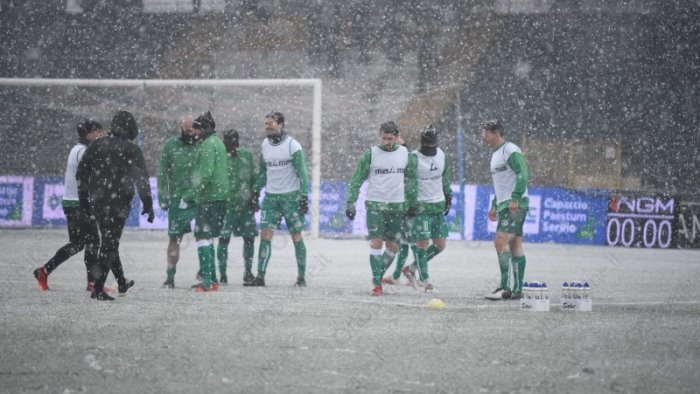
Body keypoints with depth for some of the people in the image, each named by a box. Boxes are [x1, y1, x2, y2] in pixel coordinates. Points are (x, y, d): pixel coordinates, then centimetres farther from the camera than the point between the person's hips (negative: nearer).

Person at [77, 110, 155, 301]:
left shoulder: (96, 146, 6)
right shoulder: (131, 150, -5)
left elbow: (81, 173, 8)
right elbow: (142, 179, -6)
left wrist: (83, 200, 15)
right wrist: (148, 205, 0)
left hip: (97, 202, 5)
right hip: (118, 204, -5)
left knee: (109, 242, 19)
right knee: (110, 244, -1)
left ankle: (122, 283, 32)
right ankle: (98, 289, -6)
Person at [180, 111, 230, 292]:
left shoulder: (209, 144, -13)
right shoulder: (219, 143, 18)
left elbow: (206, 174, -22)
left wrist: (189, 196, -18)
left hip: (209, 196, -10)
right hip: (220, 196, 10)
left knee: (203, 237, -9)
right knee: (208, 237, 15)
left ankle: (207, 280, -13)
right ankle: (211, 279, 17)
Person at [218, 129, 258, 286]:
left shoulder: (247, 155, 6)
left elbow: (254, 177, 13)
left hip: (246, 204, 3)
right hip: (226, 205, -3)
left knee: (249, 237, 6)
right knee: (224, 238, -5)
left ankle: (248, 272, 17)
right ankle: (222, 274, 1)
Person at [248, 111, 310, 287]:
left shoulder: (292, 145, -8)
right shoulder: (265, 145, 9)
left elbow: (302, 172, -9)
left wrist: (304, 196, -15)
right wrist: (255, 192, 15)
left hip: (291, 196, -5)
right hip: (270, 196, 5)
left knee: (296, 237, 0)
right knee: (265, 235, -4)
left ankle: (301, 277, 7)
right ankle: (260, 276, -5)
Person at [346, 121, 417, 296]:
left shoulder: (405, 154, 5)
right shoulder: (370, 154, -3)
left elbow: (410, 180, 16)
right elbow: (356, 180, -2)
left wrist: (412, 204, 14)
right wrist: (351, 203, -10)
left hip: (397, 206, 3)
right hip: (375, 205, -3)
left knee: (393, 247, 5)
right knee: (376, 243, -11)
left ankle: (379, 275, 26)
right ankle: (377, 284, -7)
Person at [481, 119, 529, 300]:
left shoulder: (510, 150, -9)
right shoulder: (495, 154, 22)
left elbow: (522, 174, -19)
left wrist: (515, 198, -25)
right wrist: (494, 206, 25)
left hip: (515, 204, -10)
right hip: (504, 204, 10)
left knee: (501, 242, -15)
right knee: (515, 245, 7)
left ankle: (504, 288, -17)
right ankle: (517, 290, 7)